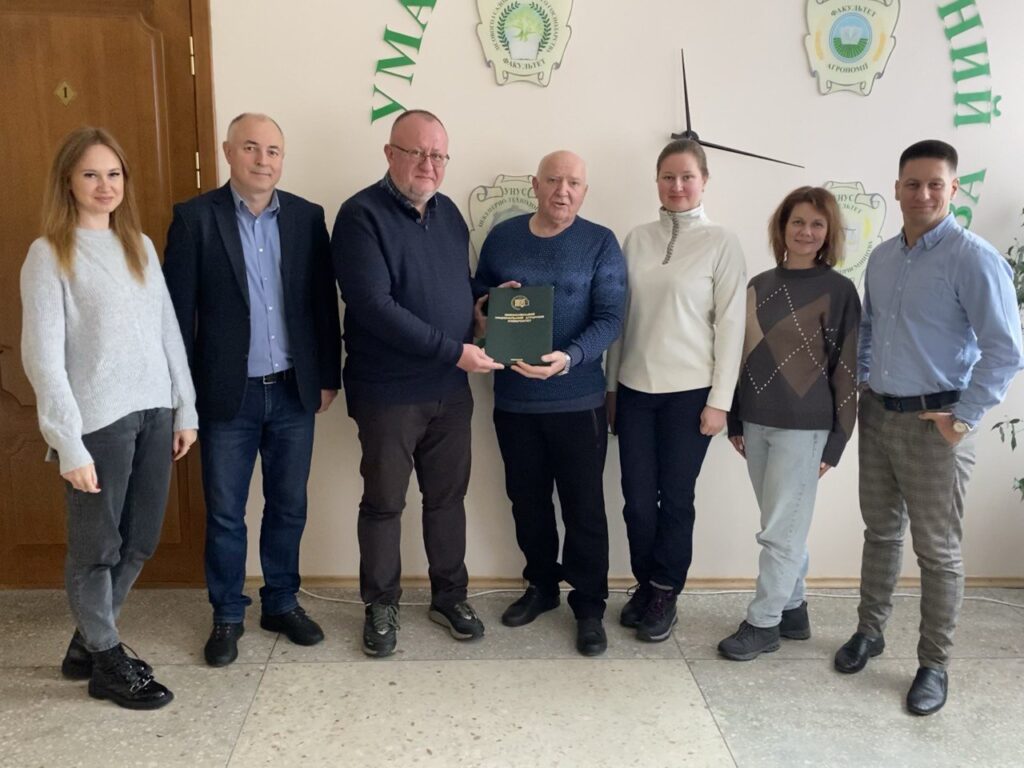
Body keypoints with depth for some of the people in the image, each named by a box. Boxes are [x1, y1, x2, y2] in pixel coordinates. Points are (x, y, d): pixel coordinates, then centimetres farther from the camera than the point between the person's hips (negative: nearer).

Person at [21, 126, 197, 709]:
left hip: (153, 412, 6)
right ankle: (106, 661, 25)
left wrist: (186, 409, 9)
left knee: (139, 542, 14)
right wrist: (69, 444, -15)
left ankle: (88, 643, 34)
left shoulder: (140, 246, 11)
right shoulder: (49, 254, -6)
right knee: (97, 546, 7)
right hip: (98, 420, -6)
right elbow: (43, 356, -10)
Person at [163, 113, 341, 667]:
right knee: (225, 513, 9)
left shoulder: (307, 216, 3)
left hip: (293, 391, 3)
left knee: (288, 507, 13)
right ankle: (227, 616, 26)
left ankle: (282, 604, 31)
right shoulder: (195, 217, -4)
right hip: (227, 394, -2)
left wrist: (328, 376, 5)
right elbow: (179, 309, -4)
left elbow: (323, 302, 6)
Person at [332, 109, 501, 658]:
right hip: (389, 391, -5)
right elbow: (373, 305, -22)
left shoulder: (447, 212, 9)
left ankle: (450, 596, 32)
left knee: (448, 497, 15)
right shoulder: (362, 215, -13)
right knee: (384, 502, 9)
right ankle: (380, 606, 27)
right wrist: (454, 350, -23)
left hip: (451, 388, 6)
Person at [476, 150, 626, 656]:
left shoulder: (600, 243, -4)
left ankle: (589, 606, 20)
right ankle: (541, 586, 35)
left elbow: (609, 319, -11)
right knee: (527, 500, 15)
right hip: (513, 398, 3)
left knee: (583, 506, 4)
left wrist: (568, 358, -27)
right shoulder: (501, 237, 6)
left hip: (577, 400, -3)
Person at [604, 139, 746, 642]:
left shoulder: (721, 243, -3)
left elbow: (731, 324, -5)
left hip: (689, 392, -3)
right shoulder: (637, 239, 7)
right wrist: (610, 387, 9)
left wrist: (719, 400, -8)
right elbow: (620, 316, 9)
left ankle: (665, 594, 24)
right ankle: (645, 585, 28)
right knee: (637, 498, 8)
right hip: (634, 389, 3)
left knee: (675, 497, 7)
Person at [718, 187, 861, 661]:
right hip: (757, 423, 5)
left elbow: (846, 369, -6)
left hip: (803, 427, -5)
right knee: (786, 527, 14)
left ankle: (763, 623, 12)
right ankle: (792, 611, 27)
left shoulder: (838, 291, -6)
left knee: (781, 529, 0)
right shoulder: (760, 285, 8)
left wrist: (836, 439, -8)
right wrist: (736, 420, 12)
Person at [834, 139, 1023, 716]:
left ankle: (935, 665, 19)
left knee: (937, 550, 5)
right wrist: (857, 381, 12)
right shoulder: (882, 258, 9)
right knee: (881, 531, 18)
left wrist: (965, 418, -17)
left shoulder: (974, 259, -13)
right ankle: (870, 631, 33)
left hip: (934, 422, -6)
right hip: (877, 414, 6)